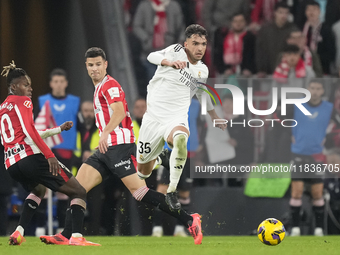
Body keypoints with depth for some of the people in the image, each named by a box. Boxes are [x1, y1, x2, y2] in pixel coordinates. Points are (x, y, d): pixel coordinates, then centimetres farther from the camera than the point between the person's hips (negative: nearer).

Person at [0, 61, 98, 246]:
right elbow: (29, 132, -15)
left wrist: (59, 129, 34)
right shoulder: (23, 102, 0)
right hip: (31, 157, -8)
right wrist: (50, 155, -21)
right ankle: (76, 236, -21)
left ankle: (18, 232, 18)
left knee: (38, 190, 38)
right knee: (79, 192, -2)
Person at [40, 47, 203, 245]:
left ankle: (189, 220, -18)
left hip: (119, 145, -10)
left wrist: (106, 132, -39)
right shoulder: (100, 87, 24)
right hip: (107, 149, 10)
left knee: (140, 192, -18)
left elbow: (119, 112, -24)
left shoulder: (110, 85, -7)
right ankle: (66, 236, -1)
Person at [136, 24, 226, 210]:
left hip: (176, 120, 2)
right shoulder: (176, 51, -2)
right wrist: (169, 62, -34)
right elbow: (152, 56, -13)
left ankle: (172, 191, -28)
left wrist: (216, 118, 40)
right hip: (153, 117, -1)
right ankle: (155, 159, 48)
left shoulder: (202, 71, 12)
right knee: (143, 172, 8)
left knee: (180, 138, -38)